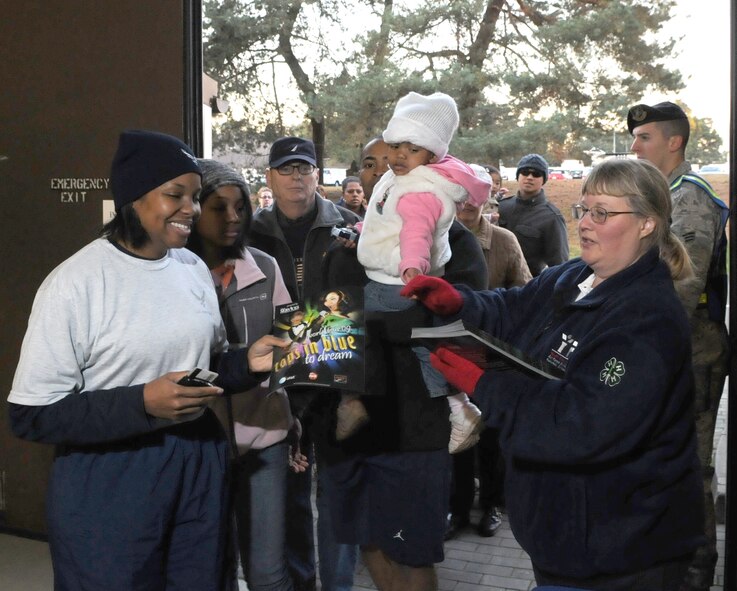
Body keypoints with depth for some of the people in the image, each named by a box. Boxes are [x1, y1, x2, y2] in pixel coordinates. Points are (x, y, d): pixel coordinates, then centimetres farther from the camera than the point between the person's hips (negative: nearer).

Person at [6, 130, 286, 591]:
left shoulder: (195, 268, 3)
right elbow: (31, 415, -15)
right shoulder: (73, 284, -16)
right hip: (108, 482, -5)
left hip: (198, 464, 6)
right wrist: (142, 404, -24)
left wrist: (247, 364, -6)